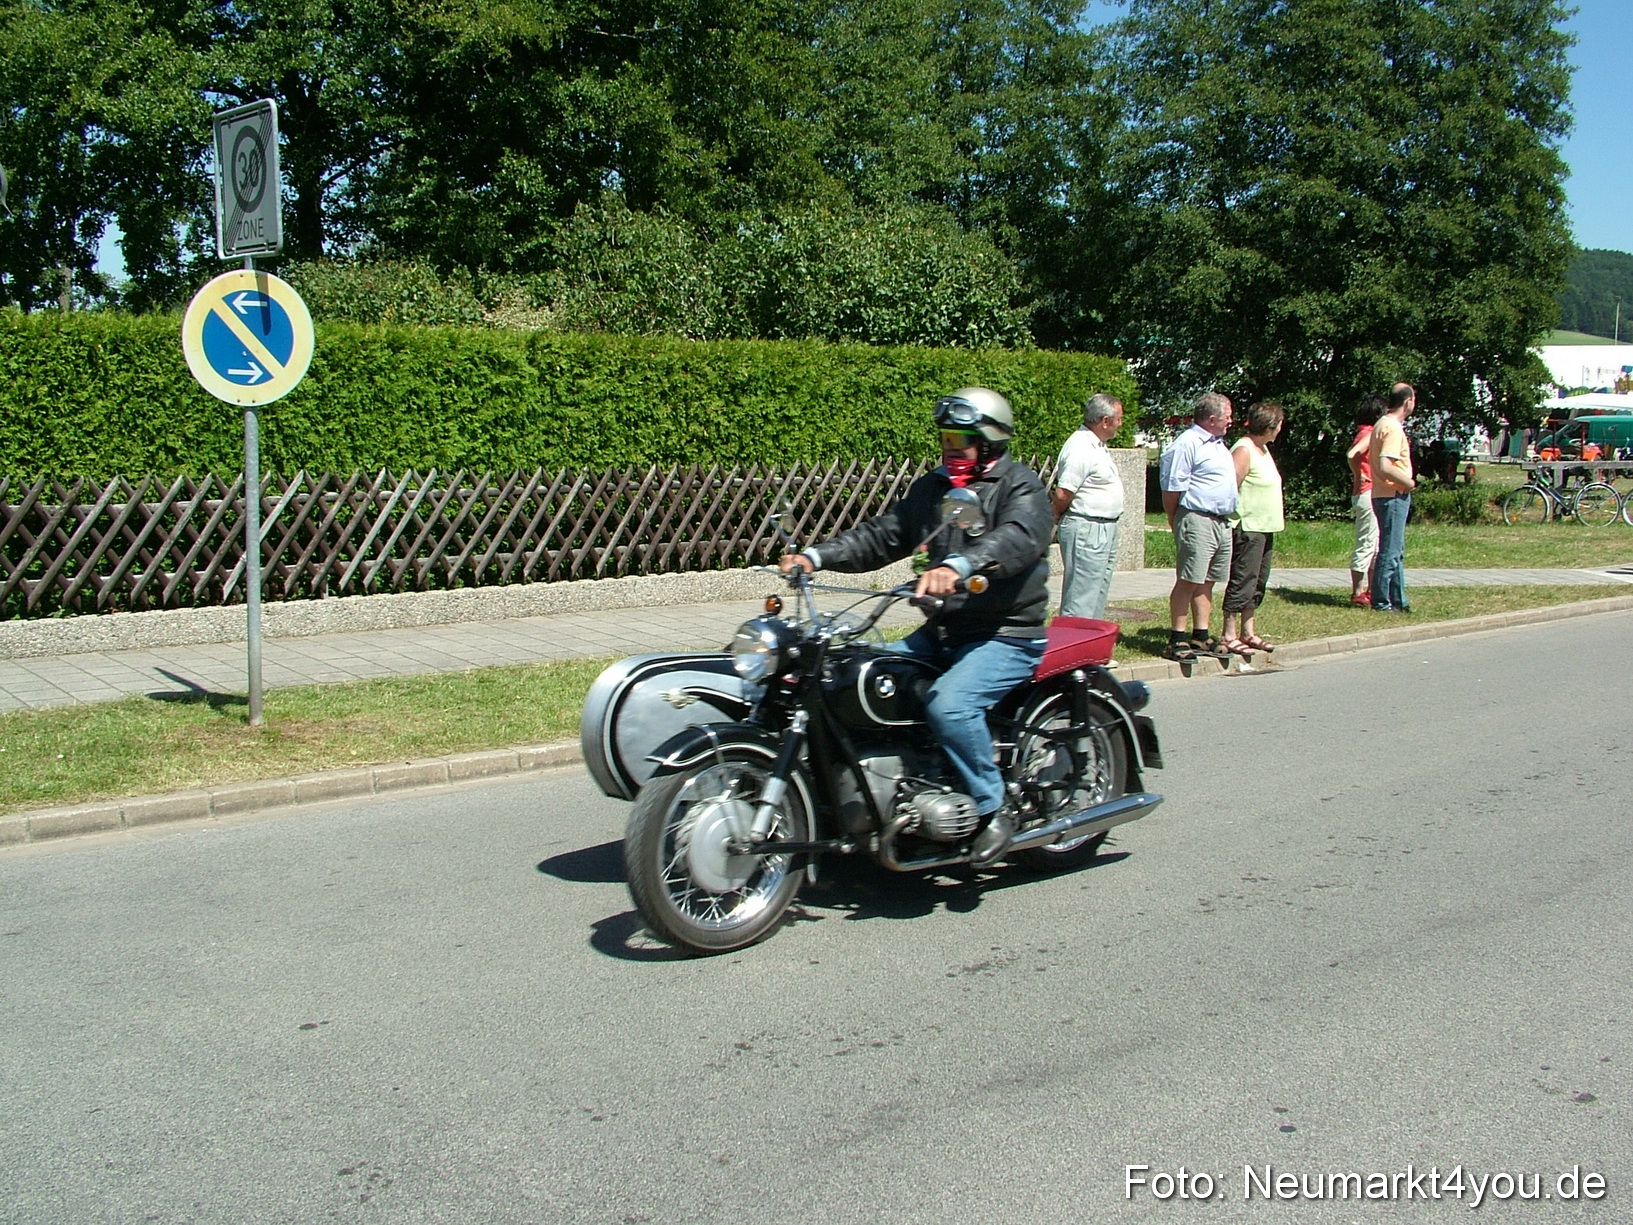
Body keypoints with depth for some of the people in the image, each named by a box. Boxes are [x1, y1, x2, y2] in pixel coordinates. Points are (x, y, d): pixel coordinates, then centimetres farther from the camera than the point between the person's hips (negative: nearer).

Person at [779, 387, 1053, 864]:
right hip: (942, 630, 8)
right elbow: (882, 535, 10)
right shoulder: (931, 487, 15)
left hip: (1008, 635, -8)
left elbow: (1018, 538, -29)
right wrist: (816, 555, -6)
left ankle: (994, 810, -14)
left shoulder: (1020, 487, -8)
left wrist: (957, 566, -48)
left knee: (949, 703, -32)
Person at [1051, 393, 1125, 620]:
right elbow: (1062, 495, -20)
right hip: (1086, 529, -10)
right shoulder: (1081, 448, -19)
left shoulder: (1096, 445, 15)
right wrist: (1058, 517, -3)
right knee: (1080, 601, -8)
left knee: (1098, 594, 16)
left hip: (1105, 529, 10)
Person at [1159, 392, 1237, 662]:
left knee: (1206, 582, 11)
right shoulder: (1187, 444, -11)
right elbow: (1172, 488, -13)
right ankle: (1177, 640, -4)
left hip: (1222, 523, 9)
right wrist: (1176, 522, -4)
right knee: (1188, 581, -7)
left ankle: (1200, 637, 17)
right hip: (1198, 521, -9)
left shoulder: (1218, 444, 19)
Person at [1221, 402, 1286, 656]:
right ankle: (1229, 635, -2)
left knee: (1258, 580, 13)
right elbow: (1230, 489, -21)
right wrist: (1237, 520, -20)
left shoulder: (1262, 449, 15)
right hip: (1247, 528, -10)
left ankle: (1247, 631, 21)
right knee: (1242, 580, -7)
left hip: (1264, 527, 10)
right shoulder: (1243, 451, -15)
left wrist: (1277, 516, 20)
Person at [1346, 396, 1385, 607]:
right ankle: (1358, 593, -1)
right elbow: (1351, 454, -30)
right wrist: (1358, 477, -17)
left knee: (1374, 545, 14)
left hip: (1368, 496, 10)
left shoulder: (1367, 433, 15)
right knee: (1365, 544, -5)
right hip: (1367, 494, -10)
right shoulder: (1369, 434, -14)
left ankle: (1370, 591, 19)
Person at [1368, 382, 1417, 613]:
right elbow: (1385, 468, -28)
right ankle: (1381, 602, 1)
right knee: (1390, 552, -4)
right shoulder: (1393, 428, -18)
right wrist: (1409, 482, -14)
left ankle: (1398, 600, 21)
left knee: (1396, 551, 15)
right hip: (1393, 496, -10)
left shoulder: (1383, 423, 13)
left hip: (1385, 495, 10)